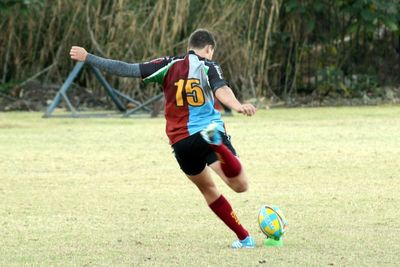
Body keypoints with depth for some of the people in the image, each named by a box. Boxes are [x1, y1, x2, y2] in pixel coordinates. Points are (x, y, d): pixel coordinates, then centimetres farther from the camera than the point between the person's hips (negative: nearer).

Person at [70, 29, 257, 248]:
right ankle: (215, 140, -41)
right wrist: (238, 106, -37)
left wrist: (87, 58, 12)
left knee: (207, 189, 23)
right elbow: (221, 90, -19)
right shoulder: (208, 67, 3)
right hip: (207, 129, -3)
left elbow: (126, 70, 4)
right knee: (240, 185, -15)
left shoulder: (169, 65, 9)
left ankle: (244, 238, 18)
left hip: (181, 142, 3)